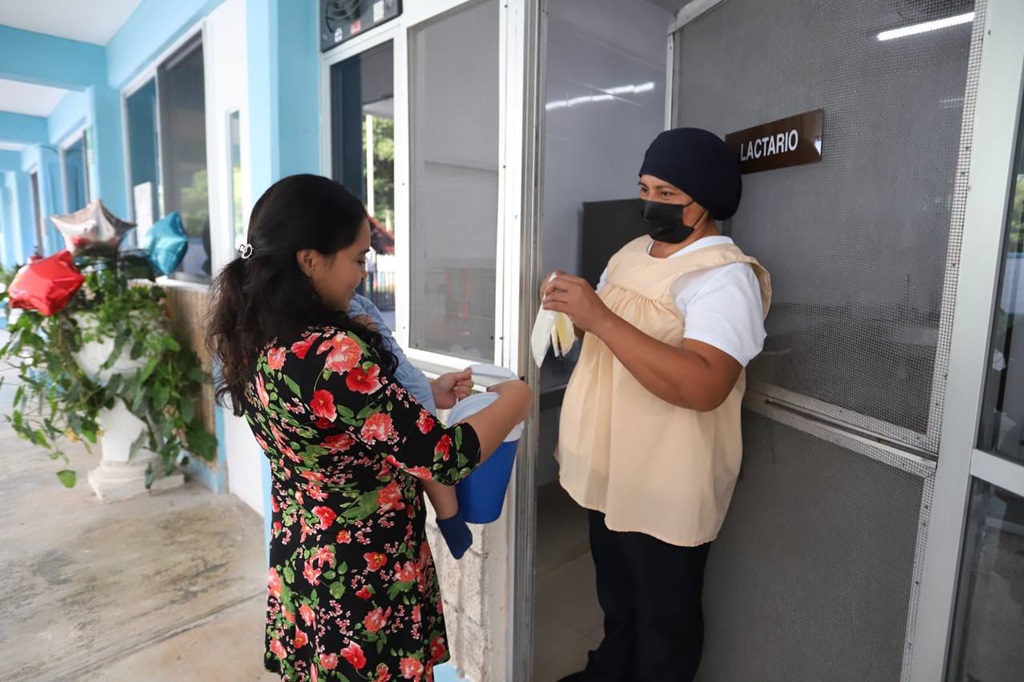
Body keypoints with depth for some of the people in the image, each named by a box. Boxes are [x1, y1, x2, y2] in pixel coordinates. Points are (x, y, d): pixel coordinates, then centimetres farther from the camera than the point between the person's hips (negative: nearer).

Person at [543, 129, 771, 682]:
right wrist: (575, 310, -6)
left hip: (667, 485, -8)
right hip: (609, 469, 8)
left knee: (665, 611, 15)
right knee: (614, 593, 28)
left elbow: (703, 386, -34)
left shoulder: (724, 276, -20)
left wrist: (599, 317, -34)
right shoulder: (631, 253, 7)